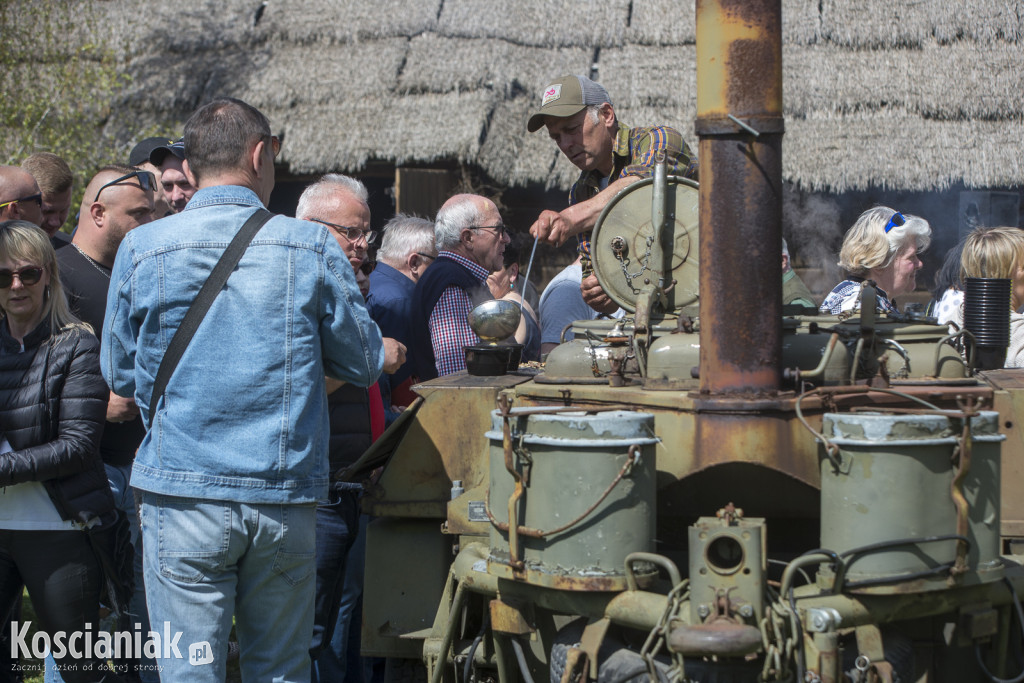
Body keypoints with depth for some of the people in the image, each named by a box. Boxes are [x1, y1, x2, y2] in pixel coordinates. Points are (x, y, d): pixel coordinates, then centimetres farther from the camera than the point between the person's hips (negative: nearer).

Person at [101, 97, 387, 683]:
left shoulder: (142, 249, -2)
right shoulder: (313, 247, -3)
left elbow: (120, 375, 9)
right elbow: (364, 365, 5)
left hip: (182, 494, -1)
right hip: (286, 498, 1)